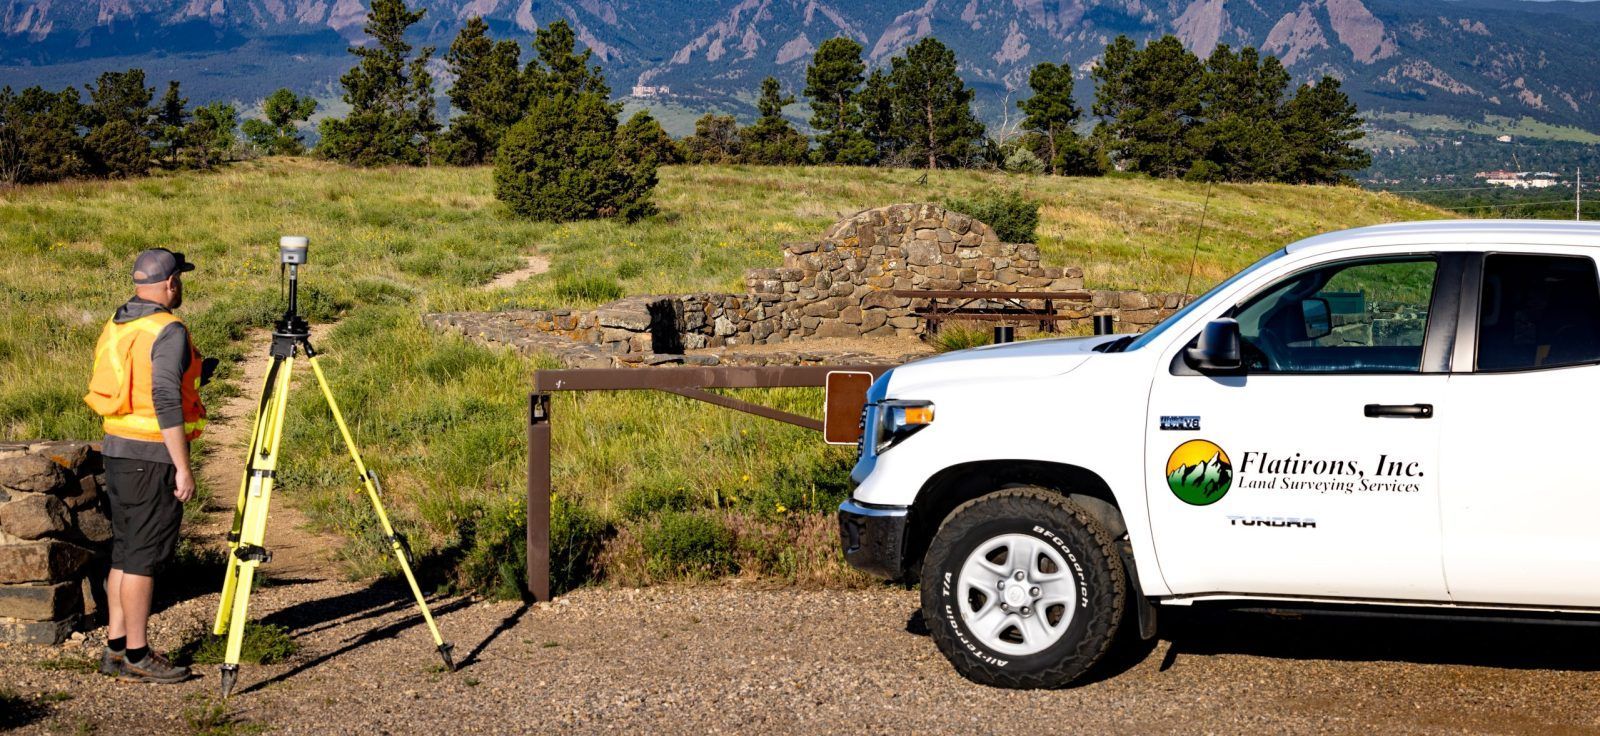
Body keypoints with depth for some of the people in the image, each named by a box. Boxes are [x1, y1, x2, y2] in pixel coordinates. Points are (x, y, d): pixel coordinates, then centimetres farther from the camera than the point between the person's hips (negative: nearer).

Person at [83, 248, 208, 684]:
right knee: (144, 556, -4)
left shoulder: (115, 326, 12)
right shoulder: (168, 331, -15)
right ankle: (137, 657, 0)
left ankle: (116, 649, 18)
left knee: (125, 551, 14)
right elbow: (167, 403, -21)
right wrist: (183, 467, -19)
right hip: (153, 456, -9)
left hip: (117, 451, 9)